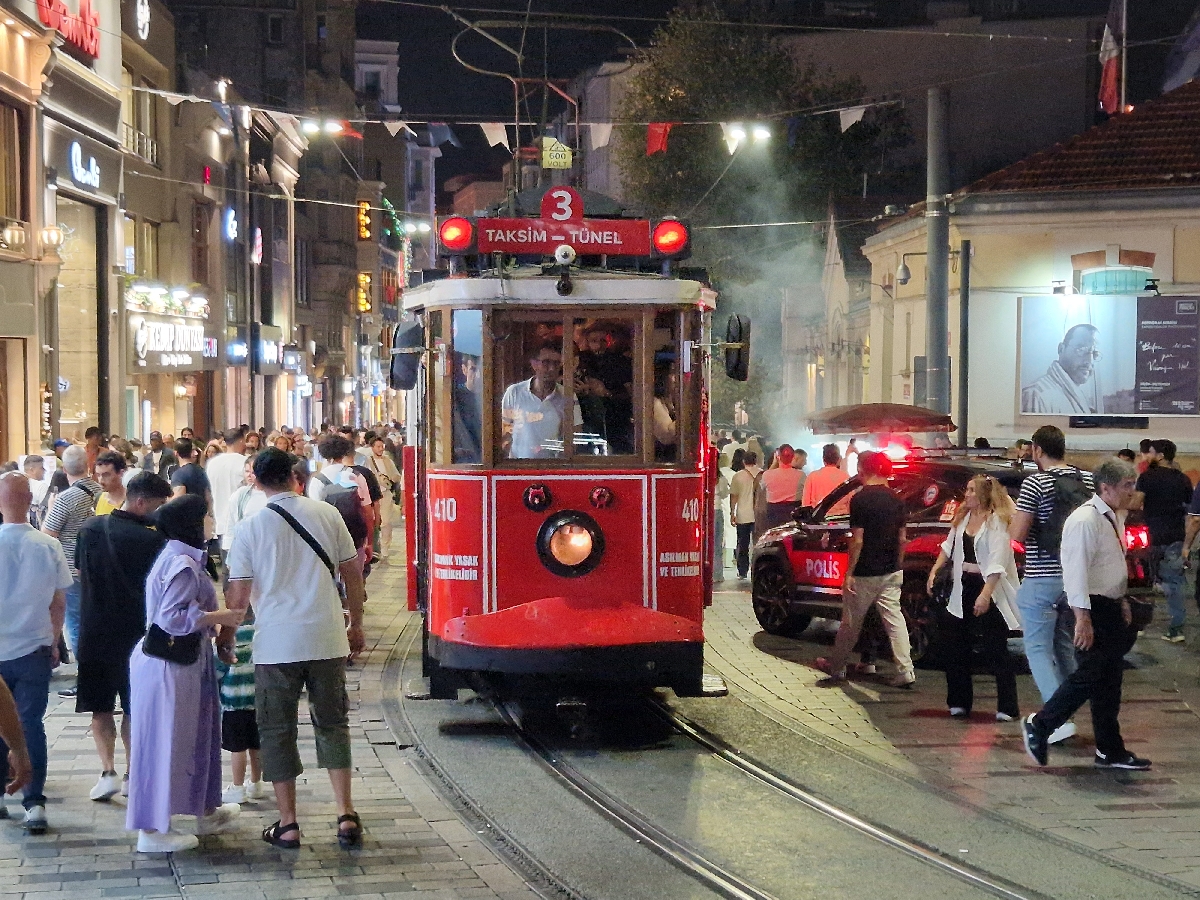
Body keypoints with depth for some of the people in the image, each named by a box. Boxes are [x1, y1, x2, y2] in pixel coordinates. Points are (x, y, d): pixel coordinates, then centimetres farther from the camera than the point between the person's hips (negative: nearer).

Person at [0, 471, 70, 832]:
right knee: (31, 724, 6)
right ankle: (34, 802, 2)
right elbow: (59, 603, 1)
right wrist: (54, 641, 15)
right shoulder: (48, 546, -7)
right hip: (34, 650, 1)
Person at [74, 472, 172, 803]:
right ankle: (132, 774, 19)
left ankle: (108, 771, -6)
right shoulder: (152, 539, -15)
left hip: (95, 633, 2)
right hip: (136, 635, -2)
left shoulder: (90, 528, -1)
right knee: (135, 708, 13)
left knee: (100, 707, 9)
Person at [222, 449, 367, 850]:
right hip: (327, 639, 2)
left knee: (277, 731, 8)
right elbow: (352, 573, 5)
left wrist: (225, 635, 12)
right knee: (333, 724, 13)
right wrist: (356, 625, 17)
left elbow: (238, 593, -4)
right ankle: (346, 814, 7)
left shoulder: (250, 528, -5)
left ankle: (288, 824, 9)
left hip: (276, 644, -2)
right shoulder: (326, 515, 1)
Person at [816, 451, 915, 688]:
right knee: (894, 619, 5)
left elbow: (858, 539, -17)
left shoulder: (860, 499, -14)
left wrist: (849, 573, -12)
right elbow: (902, 538, 10)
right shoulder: (895, 499, 6)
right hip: (892, 571, 6)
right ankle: (905, 672, -1)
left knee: (851, 623, 8)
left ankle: (836, 668, 22)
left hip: (865, 573, -6)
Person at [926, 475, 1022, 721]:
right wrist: (934, 570, 10)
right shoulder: (963, 517, 9)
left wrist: (985, 594, -28)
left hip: (990, 590, -7)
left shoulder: (996, 521, -13)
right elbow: (949, 547, 22)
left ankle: (1007, 708, -1)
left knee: (996, 650, -6)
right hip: (964, 589, 8)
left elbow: (998, 562, -20)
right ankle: (959, 703, 18)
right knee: (956, 647, 8)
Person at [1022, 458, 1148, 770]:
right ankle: (1040, 726, 6)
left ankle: (1110, 751, 15)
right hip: (1093, 609, -9)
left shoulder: (1116, 517, 11)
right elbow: (1076, 570, -24)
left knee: (1110, 680, 10)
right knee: (1091, 675, -8)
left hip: (1112, 607, 9)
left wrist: (1122, 602, 21)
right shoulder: (1085, 520, -19)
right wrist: (1083, 618, -26)